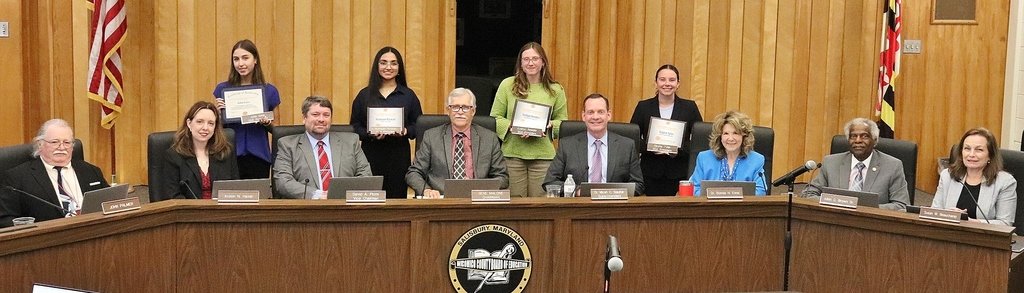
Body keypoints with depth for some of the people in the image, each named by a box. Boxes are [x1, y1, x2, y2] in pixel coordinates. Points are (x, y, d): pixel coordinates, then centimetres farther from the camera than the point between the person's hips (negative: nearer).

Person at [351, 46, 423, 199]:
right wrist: (369, 134, -13)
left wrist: (406, 131, -12)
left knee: (397, 197, -2)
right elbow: (354, 126, 6)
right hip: (370, 154, 0)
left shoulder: (408, 95, 8)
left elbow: (418, 125, 8)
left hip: (399, 155, 0)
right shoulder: (364, 95, 8)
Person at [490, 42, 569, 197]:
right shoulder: (507, 85, 3)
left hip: (543, 155, 1)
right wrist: (512, 126, -12)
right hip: (512, 153, -1)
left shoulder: (555, 90, 6)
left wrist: (550, 125, -9)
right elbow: (495, 117, 5)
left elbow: (563, 121, 13)